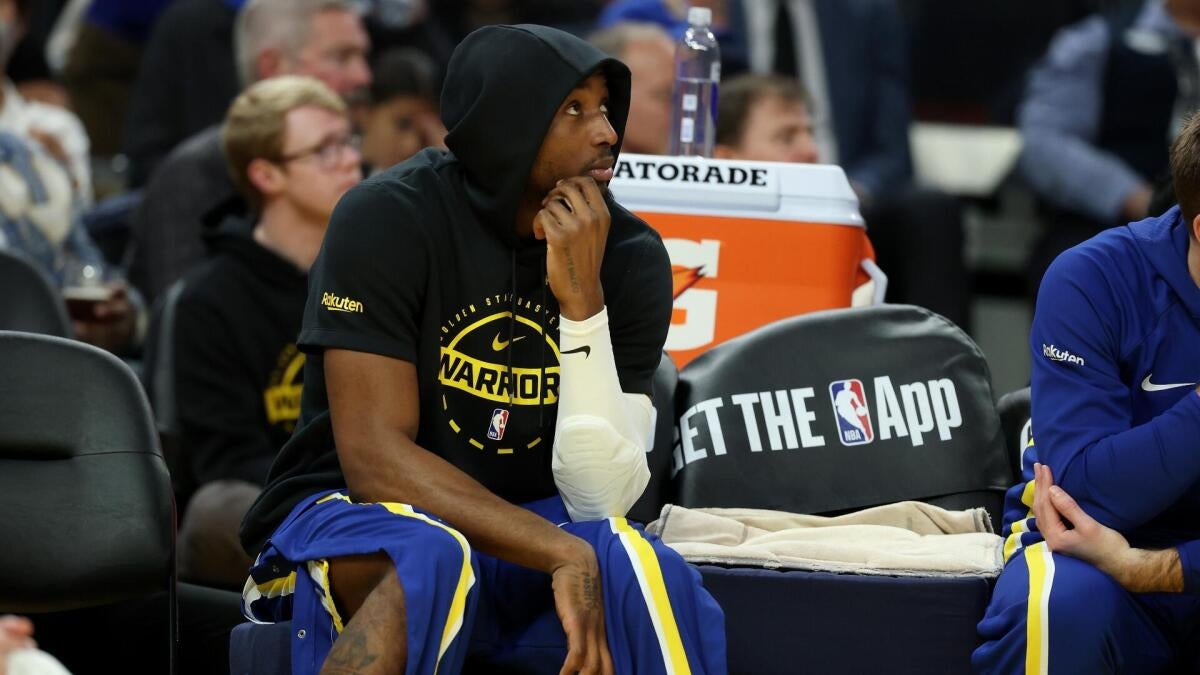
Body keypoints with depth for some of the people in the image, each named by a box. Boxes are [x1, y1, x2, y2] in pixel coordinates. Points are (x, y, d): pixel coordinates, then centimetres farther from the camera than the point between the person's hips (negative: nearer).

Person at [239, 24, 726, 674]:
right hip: (351, 514, -3)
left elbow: (600, 497, -12)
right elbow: (375, 459, -21)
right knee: (429, 560, -39)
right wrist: (565, 555, -30)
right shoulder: (390, 218, -15)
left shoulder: (630, 257, -5)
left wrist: (581, 300, -23)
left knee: (643, 570, -31)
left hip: (521, 532, 3)